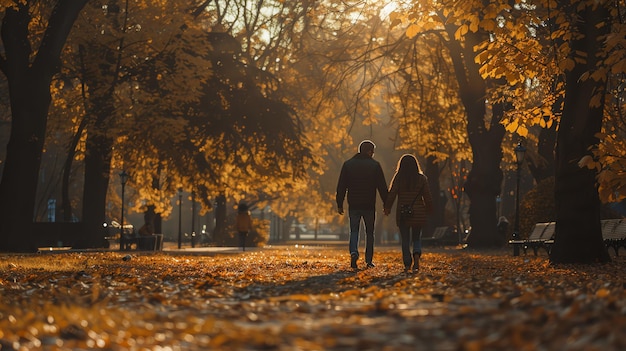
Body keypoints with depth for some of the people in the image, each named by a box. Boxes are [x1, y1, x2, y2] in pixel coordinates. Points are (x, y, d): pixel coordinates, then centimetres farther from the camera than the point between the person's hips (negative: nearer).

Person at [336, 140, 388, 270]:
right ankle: (369, 261, 11)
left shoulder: (348, 164, 4)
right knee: (369, 232, 11)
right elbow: (382, 187, -1)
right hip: (369, 205, -1)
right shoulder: (375, 165, -2)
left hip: (353, 205, 1)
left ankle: (353, 252, -19)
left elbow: (341, 186, 4)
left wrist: (339, 204, 8)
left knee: (354, 231, 7)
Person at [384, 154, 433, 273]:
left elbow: (391, 195, -4)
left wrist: (387, 208, 9)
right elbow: (427, 196, 4)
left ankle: (407, 264, 3)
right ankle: (416, 255, -13)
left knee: (405, 240, 7)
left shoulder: (398, 178, -4)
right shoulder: (422, 178, -1)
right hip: (419, 213, 1)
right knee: (417, 237, 13)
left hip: (402, 213, -1)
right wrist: (428, 210, 17)